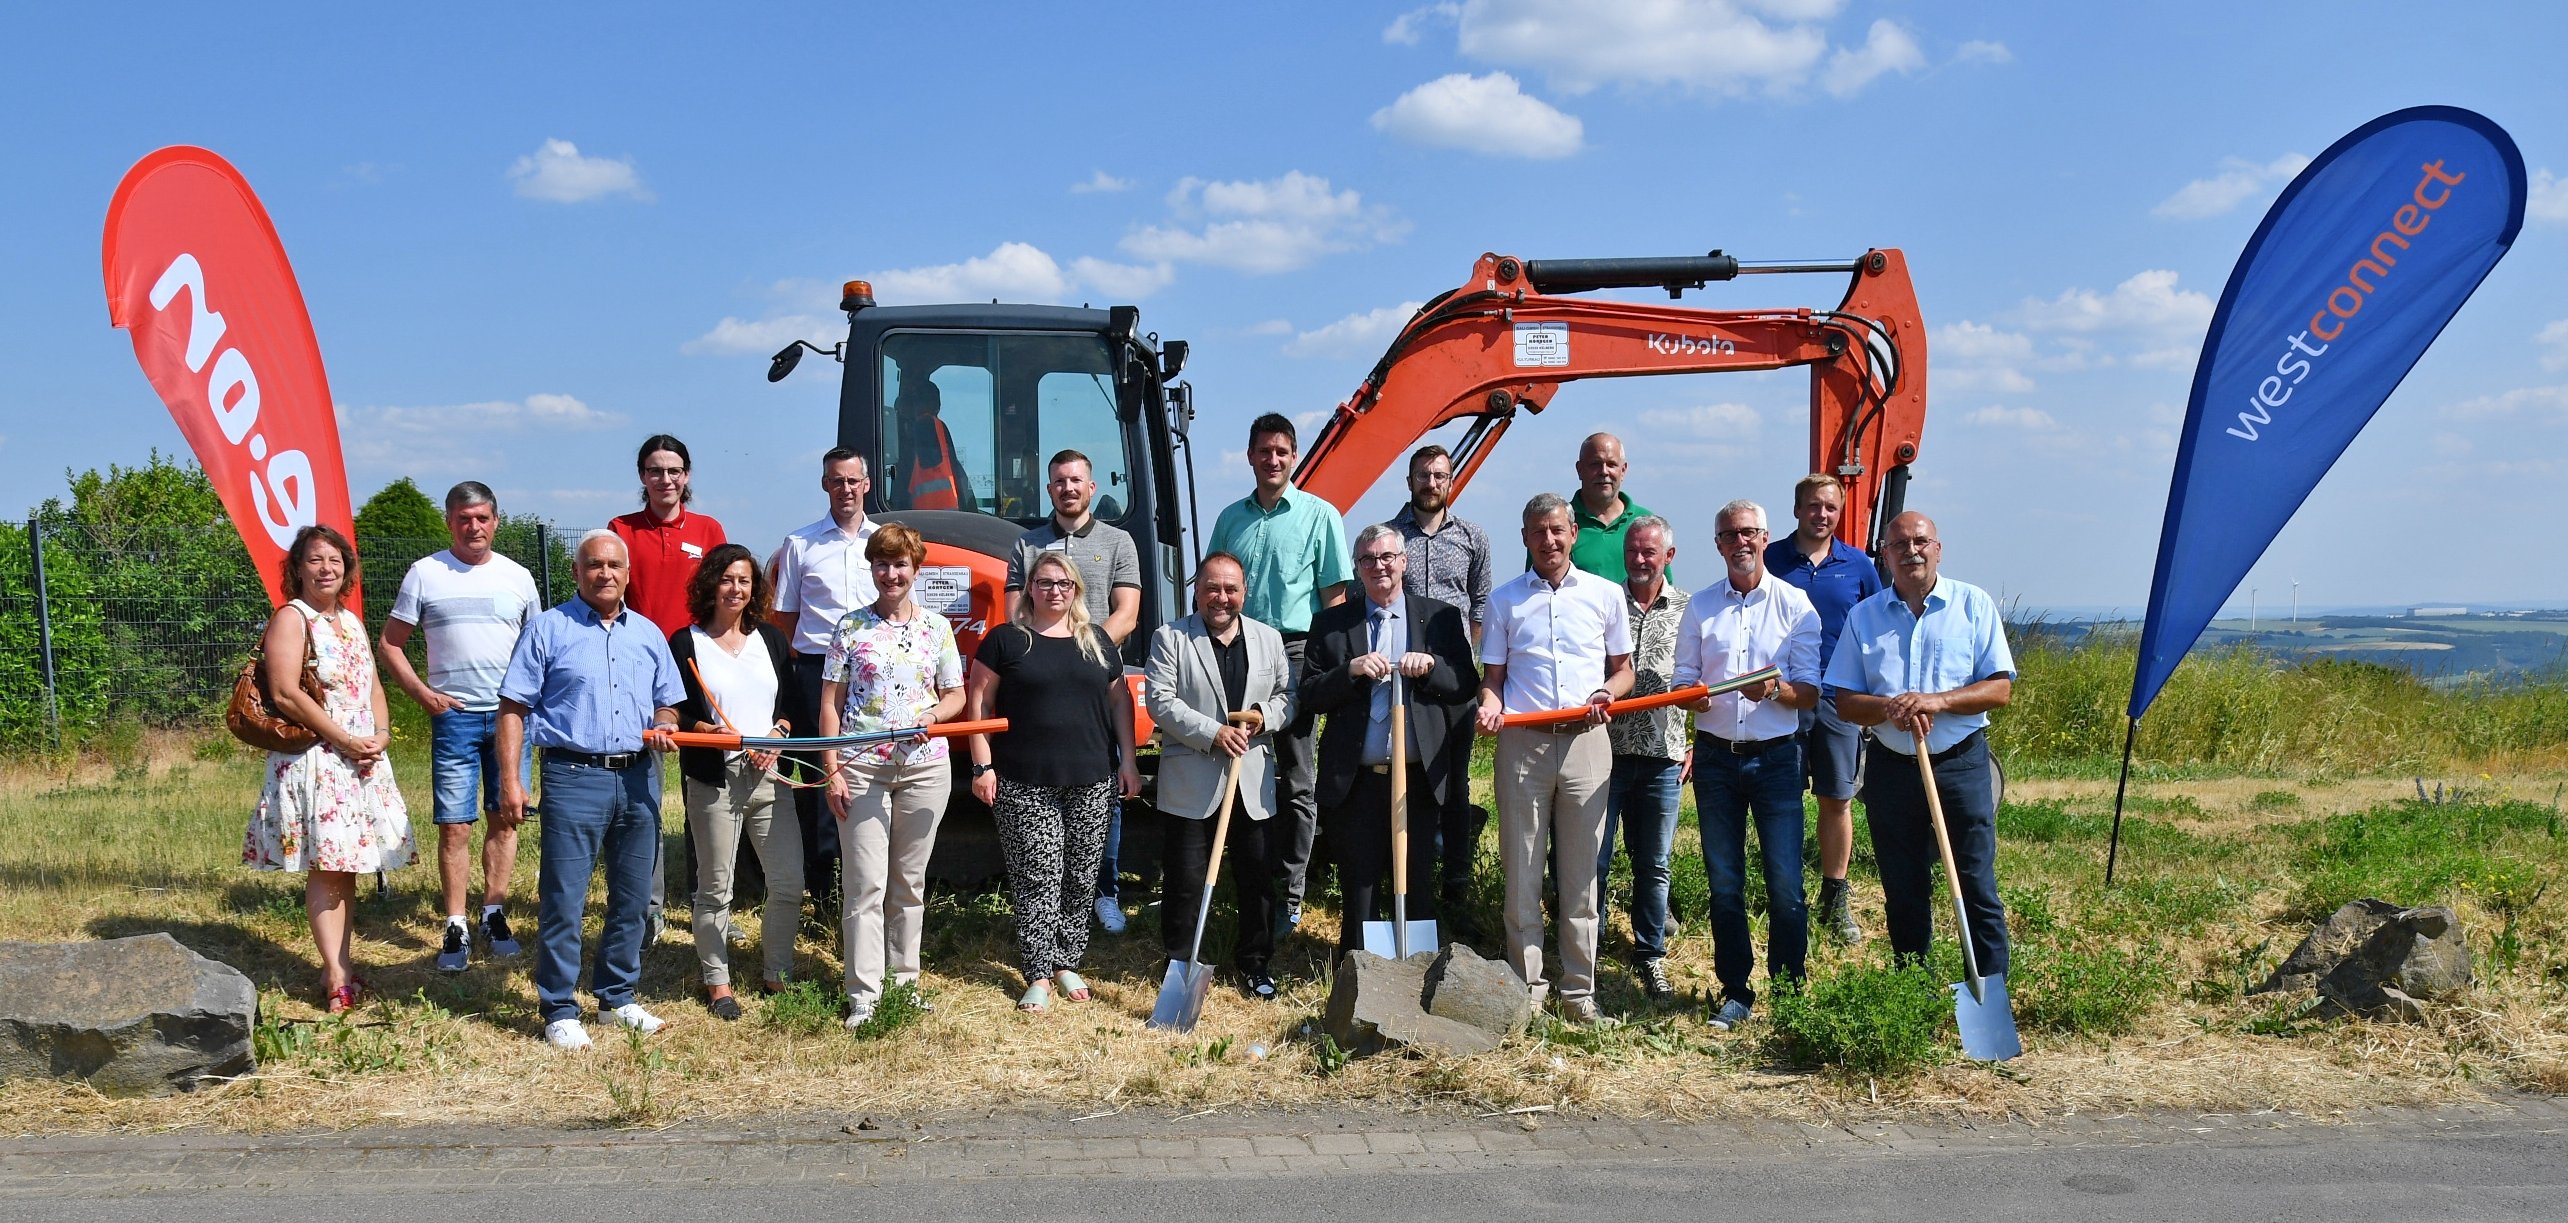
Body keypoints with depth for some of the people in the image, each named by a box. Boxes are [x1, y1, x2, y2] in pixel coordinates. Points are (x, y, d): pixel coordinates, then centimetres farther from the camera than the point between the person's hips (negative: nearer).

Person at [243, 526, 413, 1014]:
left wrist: (380, 736, -2)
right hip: (316, 760, -7)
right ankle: (337, 980, -9)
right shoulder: (291, 618, -7)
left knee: (348, 869, 9)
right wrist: (346, 740, -16)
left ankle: (344, 966, 14)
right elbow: (286, 693, -17)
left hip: (362, 761, 8)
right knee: (326, 868, -8)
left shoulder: (351, 622, 17)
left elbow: (373, 688, 19)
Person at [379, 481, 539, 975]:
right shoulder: (425, 573, 3)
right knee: (455, 825, -2)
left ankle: (494, 916, 17)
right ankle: (456, 929, 4)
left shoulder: (517, 577, 9)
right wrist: (423, 694, -6)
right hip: (454, 714, -2)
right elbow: (391, 644, 6)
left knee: (505, 818, 6)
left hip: (511, 714, 2)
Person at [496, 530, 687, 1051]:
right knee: (562, 901, -4)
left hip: (639, 778, 4)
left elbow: (667, 706, 21)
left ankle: (618, 997, 25)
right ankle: (560, 1011, 6)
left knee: (632, 899, 11)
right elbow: (513, 709, -2)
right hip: (574, 777, -4)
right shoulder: (548, 629, 1)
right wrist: (510, 780, -11)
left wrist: (664, 727, -3)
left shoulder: (649, 634, 14)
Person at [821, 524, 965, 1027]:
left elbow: (956, 695, 13)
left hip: (925, 766, 2)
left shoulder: (937, 627, 7)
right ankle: (863, 996, -1)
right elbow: (830, 705, 2)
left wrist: (935, 714, -10)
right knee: (865, 885, -4)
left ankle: (905, 982, 22)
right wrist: (833, 771, -6)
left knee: (909, 883, 11)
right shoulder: (852, 627, 2)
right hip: (862, 768, -2)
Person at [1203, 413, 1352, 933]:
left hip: (1295, 655, -3)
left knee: (1295, 784, 1)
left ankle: (1290, 896, 5)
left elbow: (1335, 597, -1)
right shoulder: (1231, 517, 13)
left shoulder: (1320, 515, 2)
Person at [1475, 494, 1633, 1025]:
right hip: (1522, 743, 0)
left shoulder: (1605, 594, 9)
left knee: (1581, 875, 4)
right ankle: (1527, 989, 9)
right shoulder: (1504, 598, 9)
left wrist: (1609, 693, -7)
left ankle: (1579, 990, 11)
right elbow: (1493, 675, 11)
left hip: (1586, 742, 0)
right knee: (1522, 873, 2)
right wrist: (1491, 703, -10)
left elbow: (1624, 669, 14)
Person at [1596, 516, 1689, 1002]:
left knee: (1654, 864, 9)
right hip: (1604, 749, -1)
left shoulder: (1687, 610, 7)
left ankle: (1650, 955, 22)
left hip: (1662, 758, 1)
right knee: (1593, 859, 2)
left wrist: (1693, 746, 7)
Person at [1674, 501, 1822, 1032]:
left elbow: (1810, 692, -1)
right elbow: (1684, 680, 11)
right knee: (1723, 882, 7)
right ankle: (1736, 991, 17)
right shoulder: (1701, 606, 9)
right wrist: (1693, 694, -13)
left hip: (1776, 756, -3)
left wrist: (1773, 690, -22)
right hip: (1716, 755, 3)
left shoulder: (1794, 604, 1)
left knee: (1785, 884, -5)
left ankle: (1789, 989, 8)